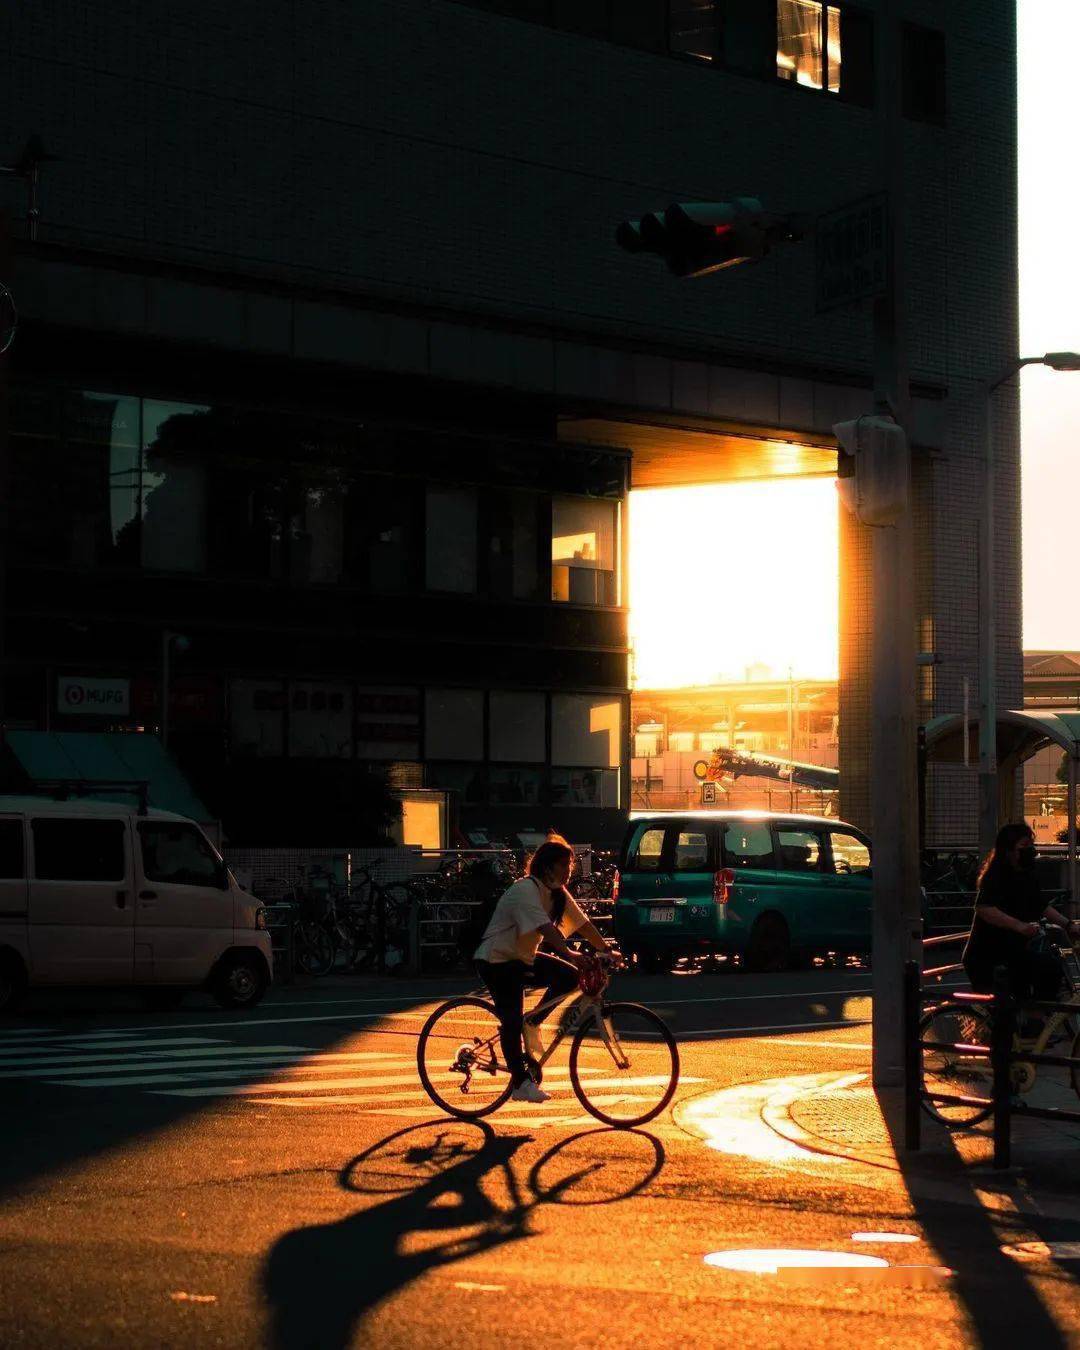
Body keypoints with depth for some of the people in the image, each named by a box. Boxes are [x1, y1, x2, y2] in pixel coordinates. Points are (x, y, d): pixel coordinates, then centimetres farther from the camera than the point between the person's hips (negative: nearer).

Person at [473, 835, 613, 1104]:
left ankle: (532, 1024, 1)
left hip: (523, 958, 8)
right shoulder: (525, 890, -23)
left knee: (569, 976, -11)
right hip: (497, 960, -8)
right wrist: (569, 954, -48)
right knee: (512, 1021, -15)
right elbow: (545, 927, -37)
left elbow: (583, 925, 2)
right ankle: (521, 1084, -8)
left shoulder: (557, 893, 3)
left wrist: (608, 951, -6)